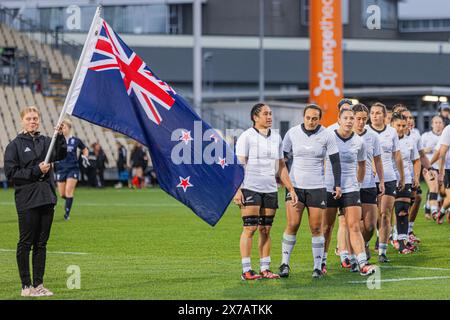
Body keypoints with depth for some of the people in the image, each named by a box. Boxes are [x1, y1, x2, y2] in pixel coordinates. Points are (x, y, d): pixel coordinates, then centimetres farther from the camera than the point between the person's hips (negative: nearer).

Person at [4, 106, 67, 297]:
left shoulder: (45, 141, 13)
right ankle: (26, 286, 2)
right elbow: (11, 173, -7)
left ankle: (38, 284, 12)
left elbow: (61, 155, -1)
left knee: (41, 243, 7)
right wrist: (36, 171, -13)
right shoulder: (15, 145, -1)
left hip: (46, 198, 5)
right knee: (26, 243, -2)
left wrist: (60, 137, -16)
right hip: (27, 200, -5)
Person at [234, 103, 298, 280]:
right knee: (250, 228, -8)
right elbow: (239, 164, -8)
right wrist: (237, 190, -17)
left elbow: (281, 166, 19)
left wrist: (291, 189, 15)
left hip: (270, 189, 6)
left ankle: (265, 269, 9)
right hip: (250, 189, -5)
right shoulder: (247, 136, -3)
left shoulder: (276, 137, 14)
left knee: (266, 230, 5)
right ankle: (246, 271, -7)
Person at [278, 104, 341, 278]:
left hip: (317, 187, 0)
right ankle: (285, 263, -1)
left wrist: (337, 184, -5)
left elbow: (335, 160, 1)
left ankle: (318, 267, 6)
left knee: (316, 228, -1)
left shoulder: (326, 136, -2)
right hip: (295, 185, 1)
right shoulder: (292, 133, 1)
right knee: (292, 225, -9)